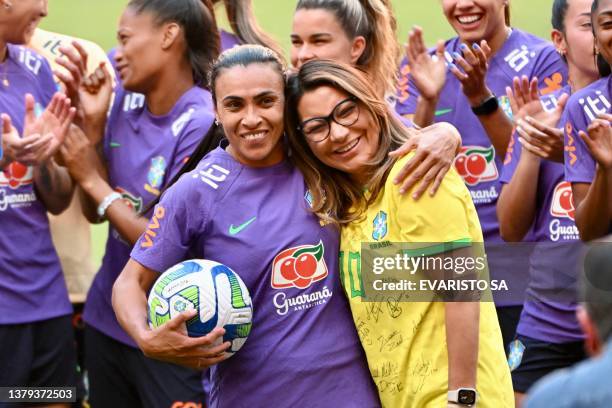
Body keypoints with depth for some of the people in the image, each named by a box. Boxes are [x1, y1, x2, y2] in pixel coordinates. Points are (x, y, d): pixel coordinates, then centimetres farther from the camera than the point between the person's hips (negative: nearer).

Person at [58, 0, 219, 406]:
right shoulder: (123, 100, 1)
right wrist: (94, 124, -5)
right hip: (106, 318, 7)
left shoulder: (201, 124, -19)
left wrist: (92, 180, -12)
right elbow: (95, 213, 5)